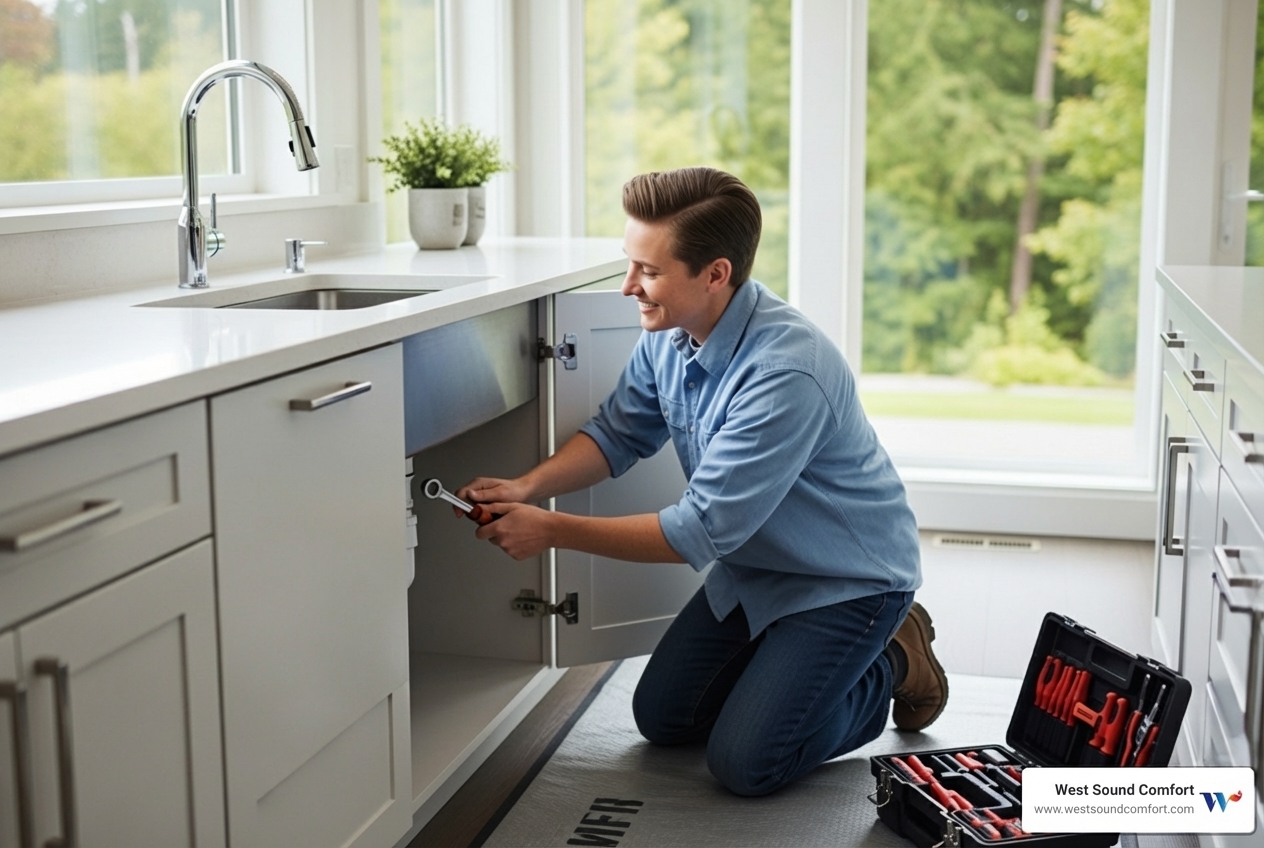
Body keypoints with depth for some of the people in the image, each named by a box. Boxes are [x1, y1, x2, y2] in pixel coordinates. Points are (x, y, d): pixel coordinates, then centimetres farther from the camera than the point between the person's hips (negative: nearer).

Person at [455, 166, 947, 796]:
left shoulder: (787, 373, -36)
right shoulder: (668, 333, -9)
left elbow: (702, 530, -32)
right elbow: (617, 434, 2)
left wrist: (551, 531, -29)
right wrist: (526, 487, -18)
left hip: (846, 579, -8)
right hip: (753, 567, 8)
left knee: (743, 763, -12)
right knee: (661, 718, 10)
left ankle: (893, 663, 9)